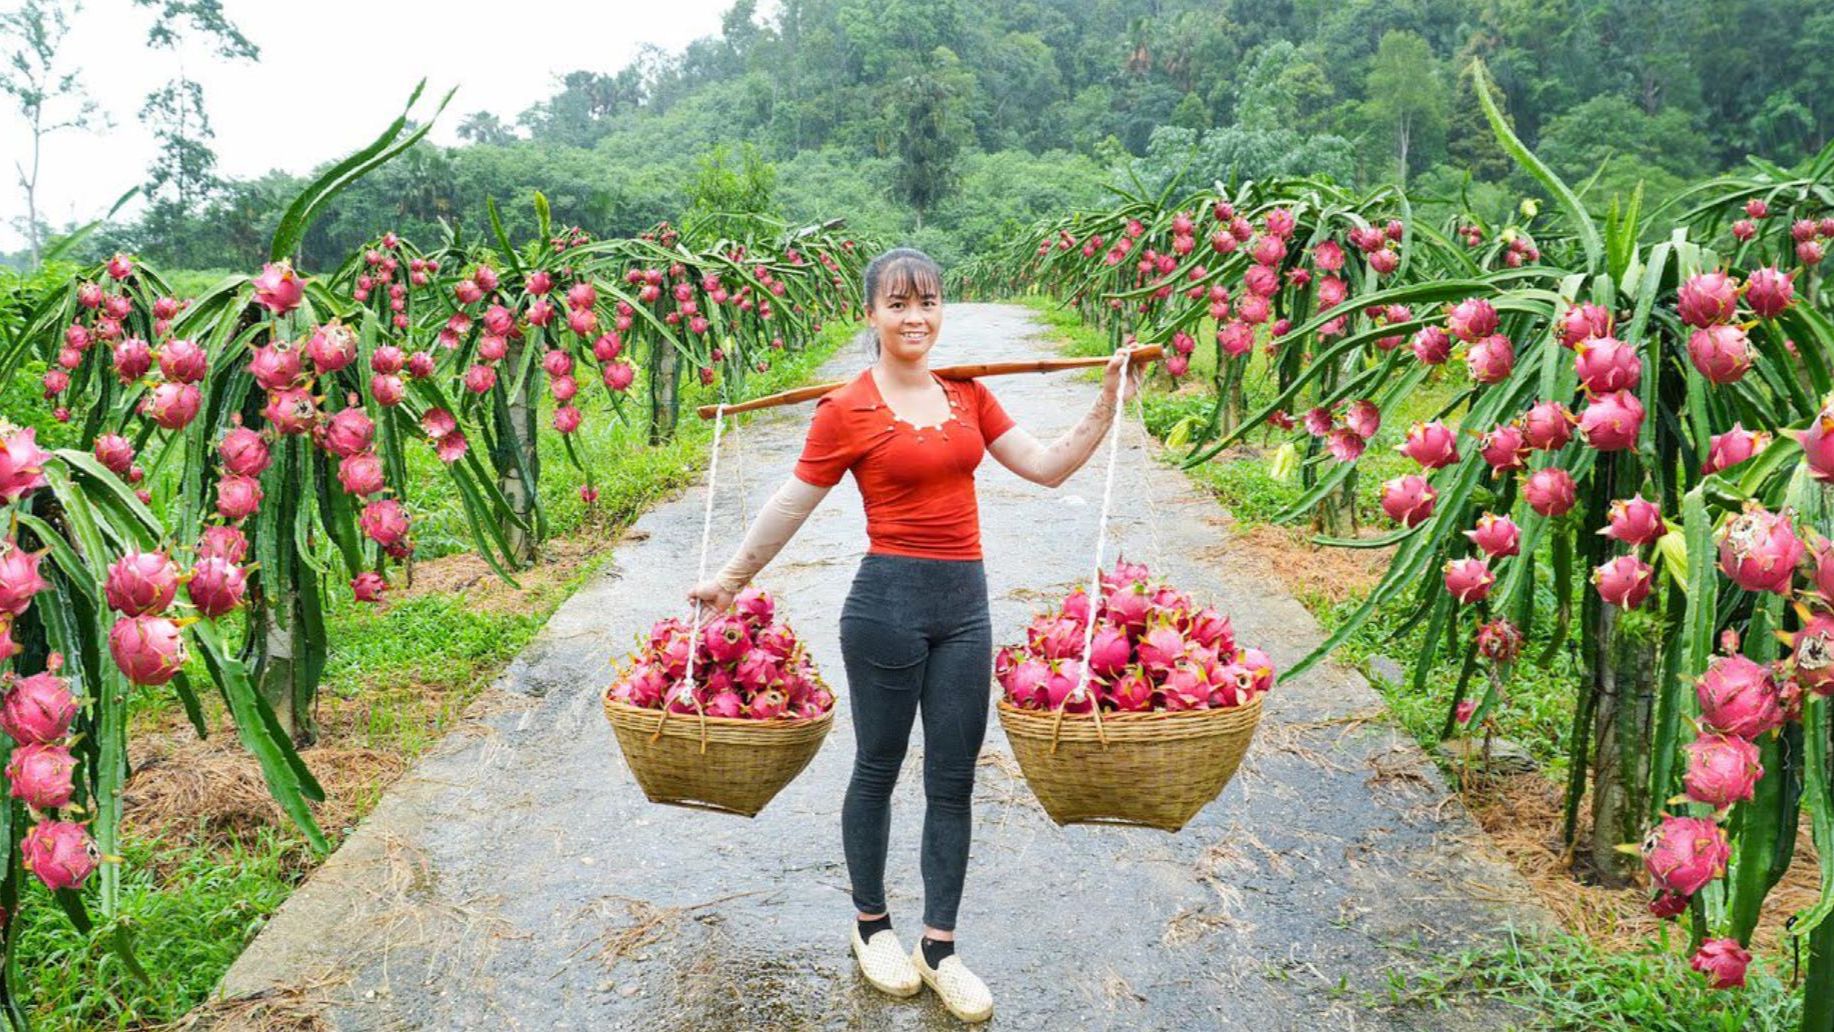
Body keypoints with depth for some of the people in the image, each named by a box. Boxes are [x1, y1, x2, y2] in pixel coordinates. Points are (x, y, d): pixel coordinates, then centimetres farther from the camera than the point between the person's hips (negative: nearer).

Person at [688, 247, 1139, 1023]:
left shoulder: (969, 396, 7)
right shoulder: (847, 411, -7)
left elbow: (1047, 467, 7)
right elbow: (792, 504, 1)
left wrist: (1107, 407, -1)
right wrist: (732, 577, 6)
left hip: (965, 602, 5)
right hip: (889, 599, -4)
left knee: (953, 780, 9)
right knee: (878, 769, 11)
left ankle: (939, 948, 22)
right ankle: (871, 925, 32)